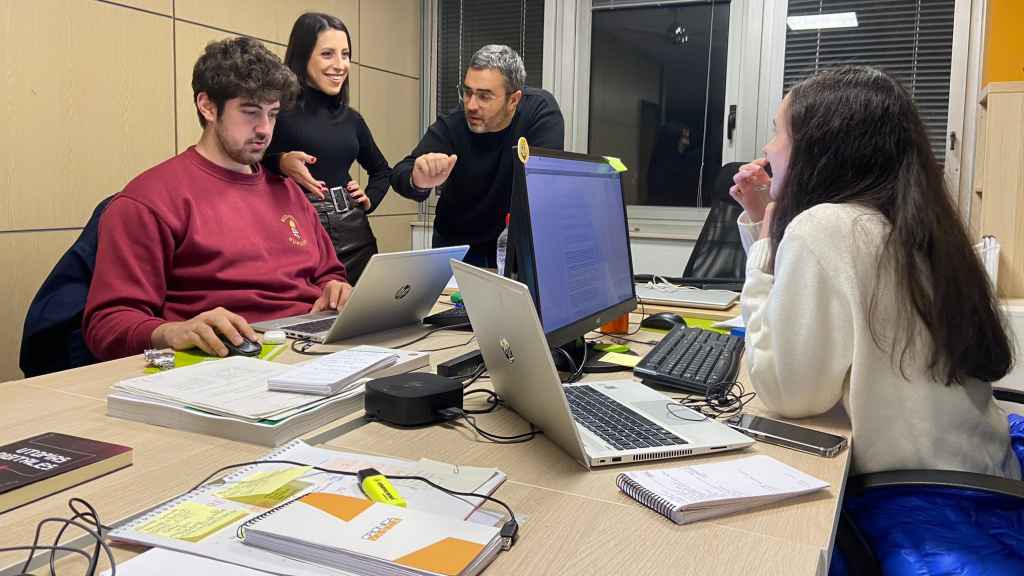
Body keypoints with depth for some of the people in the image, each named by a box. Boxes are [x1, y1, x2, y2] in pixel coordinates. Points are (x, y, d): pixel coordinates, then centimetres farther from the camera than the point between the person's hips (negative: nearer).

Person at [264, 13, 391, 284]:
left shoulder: (350, 118, 12)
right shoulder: (277, 111, -6)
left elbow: (381, 169, 27)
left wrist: (369, 199, 11)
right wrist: (280, 163, -25)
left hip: (355, 236, 6)